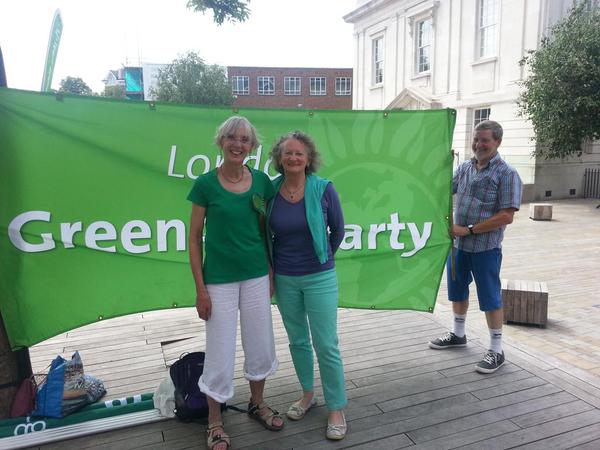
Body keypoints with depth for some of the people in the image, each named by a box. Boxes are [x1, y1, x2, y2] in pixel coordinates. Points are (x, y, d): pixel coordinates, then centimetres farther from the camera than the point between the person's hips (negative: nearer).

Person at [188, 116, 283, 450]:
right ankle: (215, 423, 29)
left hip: (256, 276, 3)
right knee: (221, 354, 6)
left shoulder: (261, 181, 1)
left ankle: (257, 403, 41)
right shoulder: (206, 183, -8)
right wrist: (200, 288, -7)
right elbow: (195, 237, -5)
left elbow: (266, 230, 9)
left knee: (260, 345, 16)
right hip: (219, 280, -3)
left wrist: (272, 272, 6)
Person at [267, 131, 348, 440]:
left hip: (319, 278, -3)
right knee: (297, 341, 18)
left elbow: (337, 230, 3)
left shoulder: (323, 189, -11)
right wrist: (273, 266, 10)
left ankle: (336, 409, 22)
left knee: (326, 345, 3)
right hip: (284, 280, 3)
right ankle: (308, 394, 39)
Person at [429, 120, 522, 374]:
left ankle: (496, 350, 18)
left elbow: (506, 216, -16)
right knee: (457, 291, 18)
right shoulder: (464, 168, 8)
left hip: (485, 247, -6)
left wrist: (469, 230, -18)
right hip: (458, 243, 6)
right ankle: (458, 334, 38)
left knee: (490, 298, 3)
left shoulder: (506, 173, -10)